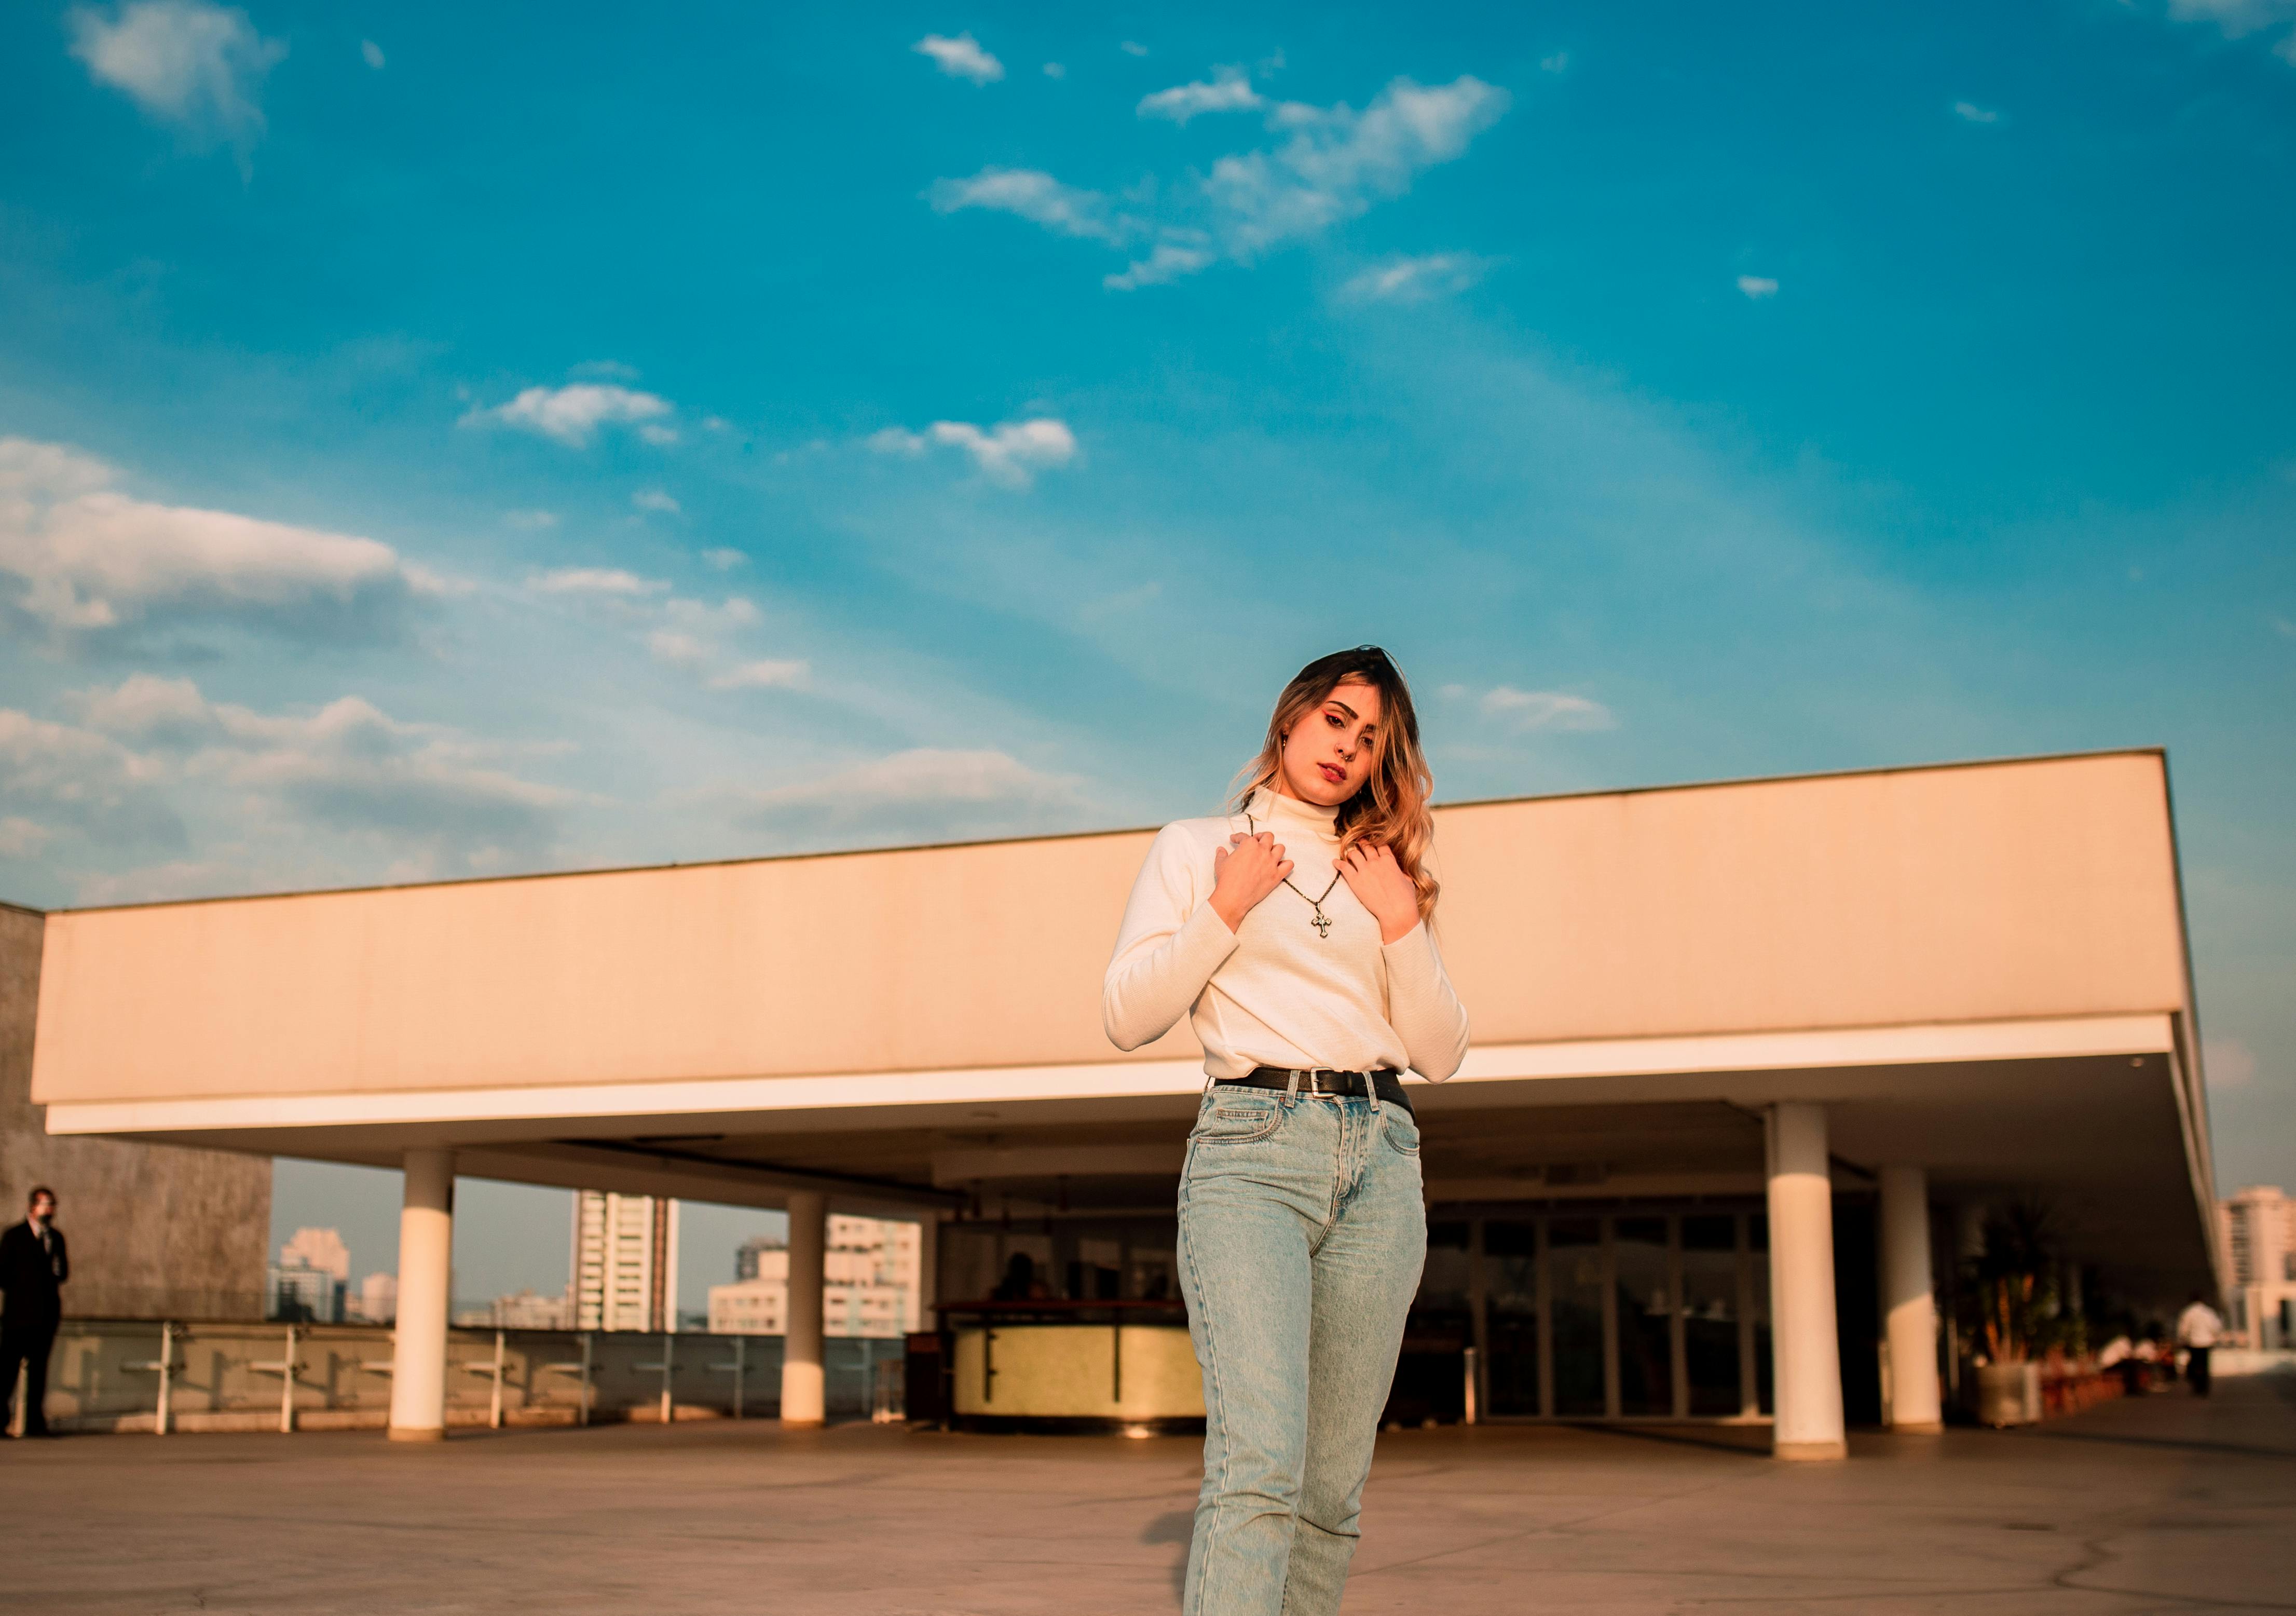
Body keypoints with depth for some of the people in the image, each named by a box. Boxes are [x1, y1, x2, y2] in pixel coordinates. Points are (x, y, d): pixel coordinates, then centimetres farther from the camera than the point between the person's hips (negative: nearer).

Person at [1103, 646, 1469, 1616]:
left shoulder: (1384, 877, 23)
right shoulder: (1196, 848, 14)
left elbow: (1442, 1056, 15)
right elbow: (1127, 1018, 5)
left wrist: (1401, 924, 4)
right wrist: (1226, 910, -3)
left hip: (1380, 1160, 4)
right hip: (1250, 1150, -4)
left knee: (1334, 1483, 0)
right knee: (1259, 1465, -20)